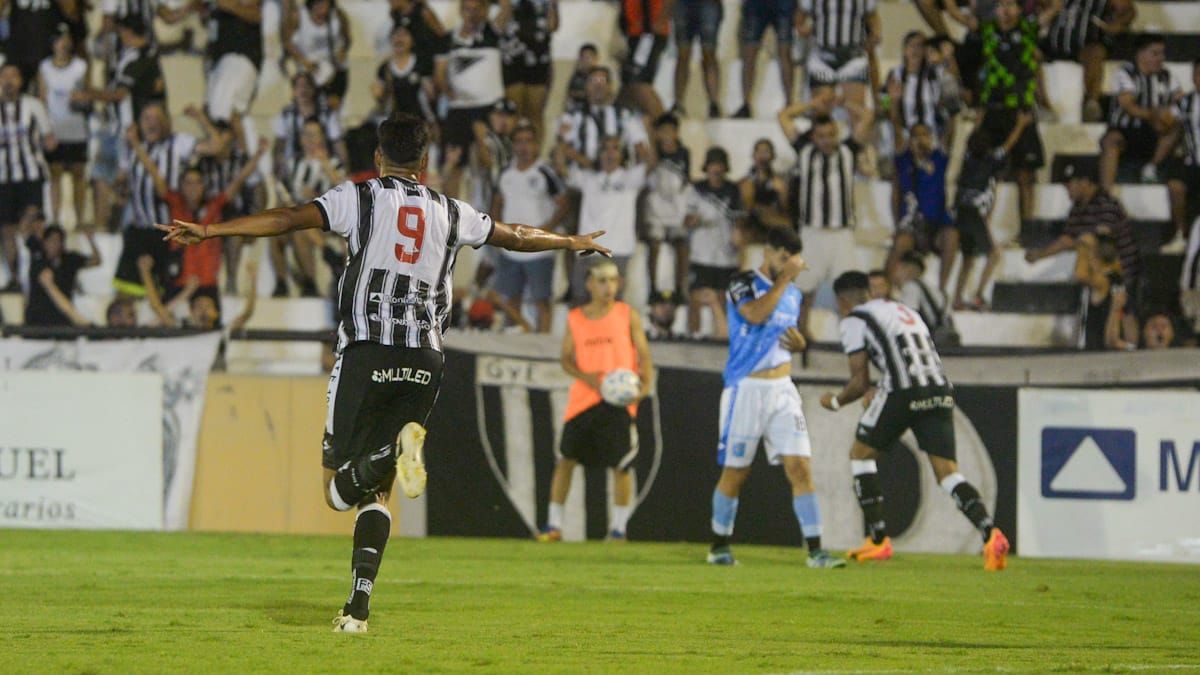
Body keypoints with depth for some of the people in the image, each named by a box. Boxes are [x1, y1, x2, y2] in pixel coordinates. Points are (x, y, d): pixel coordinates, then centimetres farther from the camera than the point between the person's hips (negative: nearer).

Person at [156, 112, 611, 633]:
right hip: (425, 363, 3)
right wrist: (570, 242, 49)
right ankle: (358, 608, -1)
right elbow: (514, 237, 30)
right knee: (374, 492, 12)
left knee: (339, 488, 1)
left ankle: (393, 454, -31)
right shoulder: (451, 213, 15)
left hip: (366, 352, -3)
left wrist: (209, 231, -10)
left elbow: (291, 219, -8)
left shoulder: (360, 198, 5)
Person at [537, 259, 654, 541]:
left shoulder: (628, 315, 4)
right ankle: (554, 523, 8)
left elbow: (643, 354, 1)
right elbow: (566, 359, 10)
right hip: (583, 398, 2)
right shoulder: (575, 319, 9)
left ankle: (618, 526, 6)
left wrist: (646, 383, -16)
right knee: (566, 458, 1)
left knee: (622, 463, -5)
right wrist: (586, 376, -10)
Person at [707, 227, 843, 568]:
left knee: (800, 466, -7)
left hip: (782, 389, 5)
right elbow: (756, 314, -25)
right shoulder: (743, 284, -5)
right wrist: (785, 278, -19)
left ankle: (815, 550, -10)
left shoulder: (793, 293, 13)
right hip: (746, 388, -5)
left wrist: (799, 344, 4)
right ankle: (719, 545, 19)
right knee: (735, 472, 3)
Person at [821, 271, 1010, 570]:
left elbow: (860, 382, 5)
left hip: (903, 392, -6)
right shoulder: (903, 310, 30)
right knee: (947, 471, 2)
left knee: (860, 454, 17)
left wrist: (836, 401, 25)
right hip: (941, 390, 6)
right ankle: (990, 533, -22)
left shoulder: (853, 321, 9)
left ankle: (878, 540, 15)